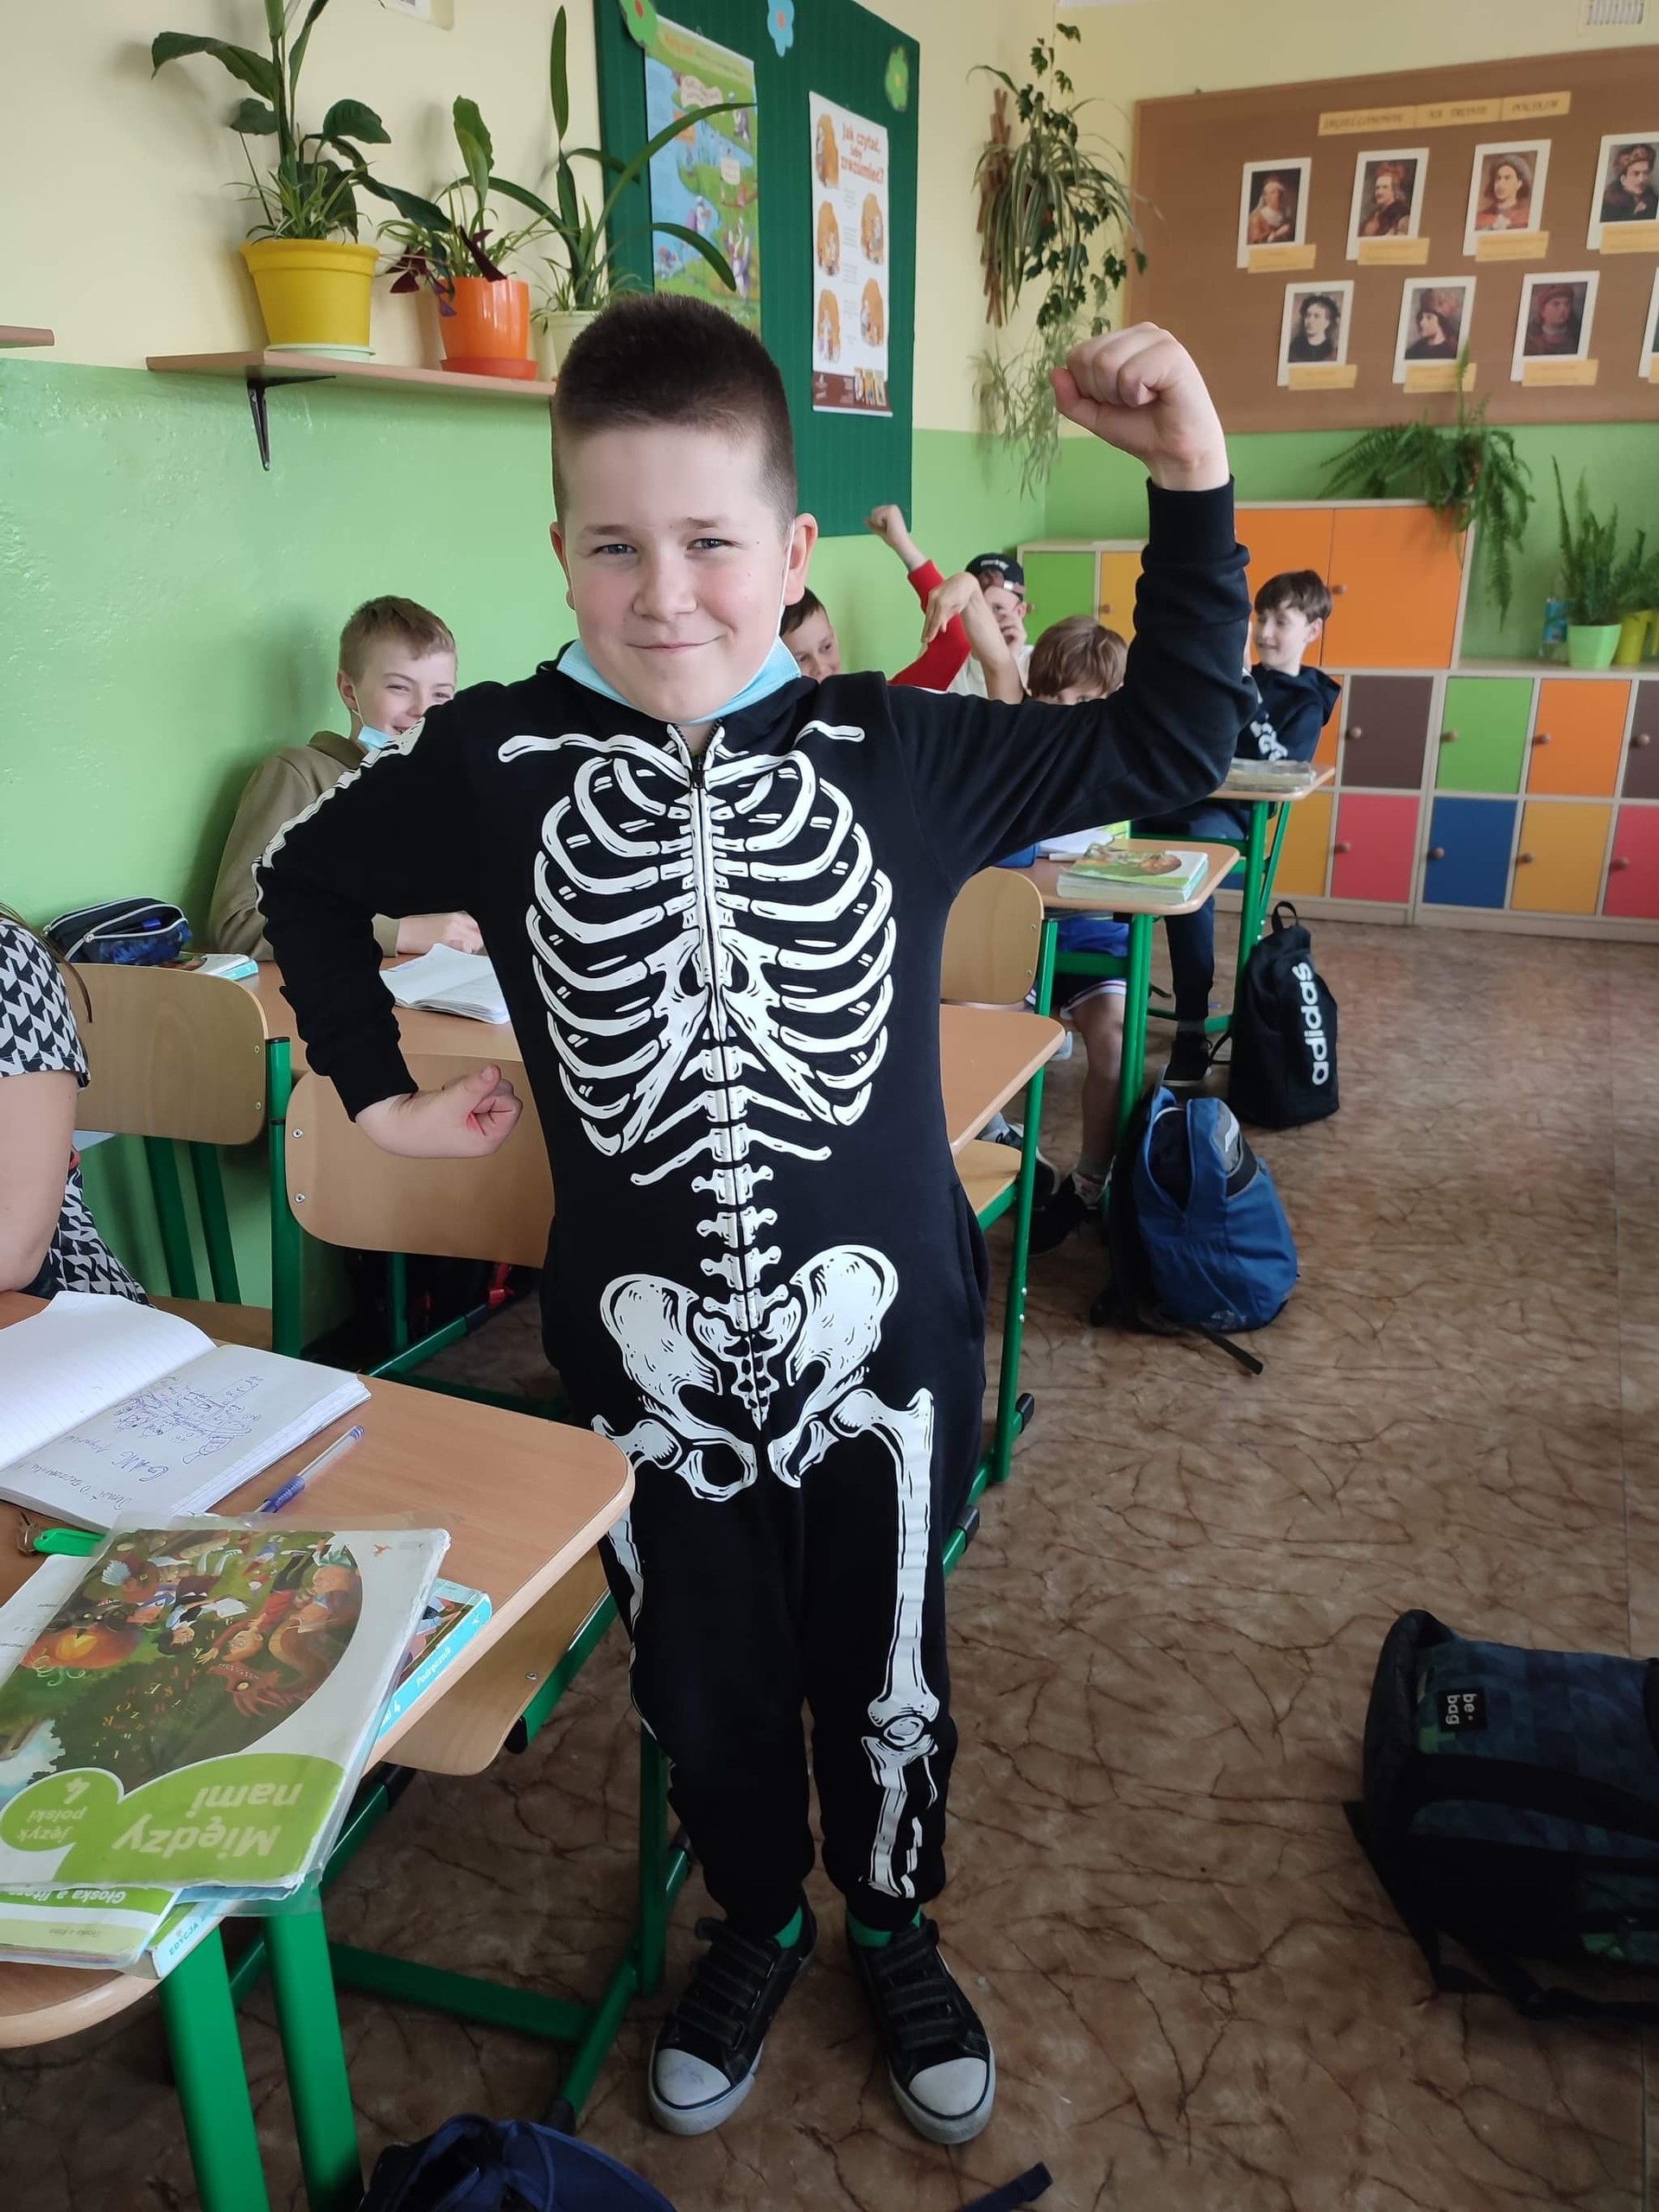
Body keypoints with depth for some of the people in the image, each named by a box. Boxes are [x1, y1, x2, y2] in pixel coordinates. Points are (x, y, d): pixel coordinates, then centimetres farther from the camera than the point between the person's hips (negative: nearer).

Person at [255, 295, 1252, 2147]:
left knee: (884, 1674, 20)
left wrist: (1191, 490, -8)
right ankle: (754, 1923, 52)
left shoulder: (895, 751, -8)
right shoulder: (493, 761, -7)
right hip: (641, 1351, 1)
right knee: (702, 1684, 21)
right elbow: (306, 880, 12)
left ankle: (892, 1926, 51)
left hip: (883, 1332, 0)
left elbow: (1168, 745, 2)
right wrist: (376, 1093, 7)